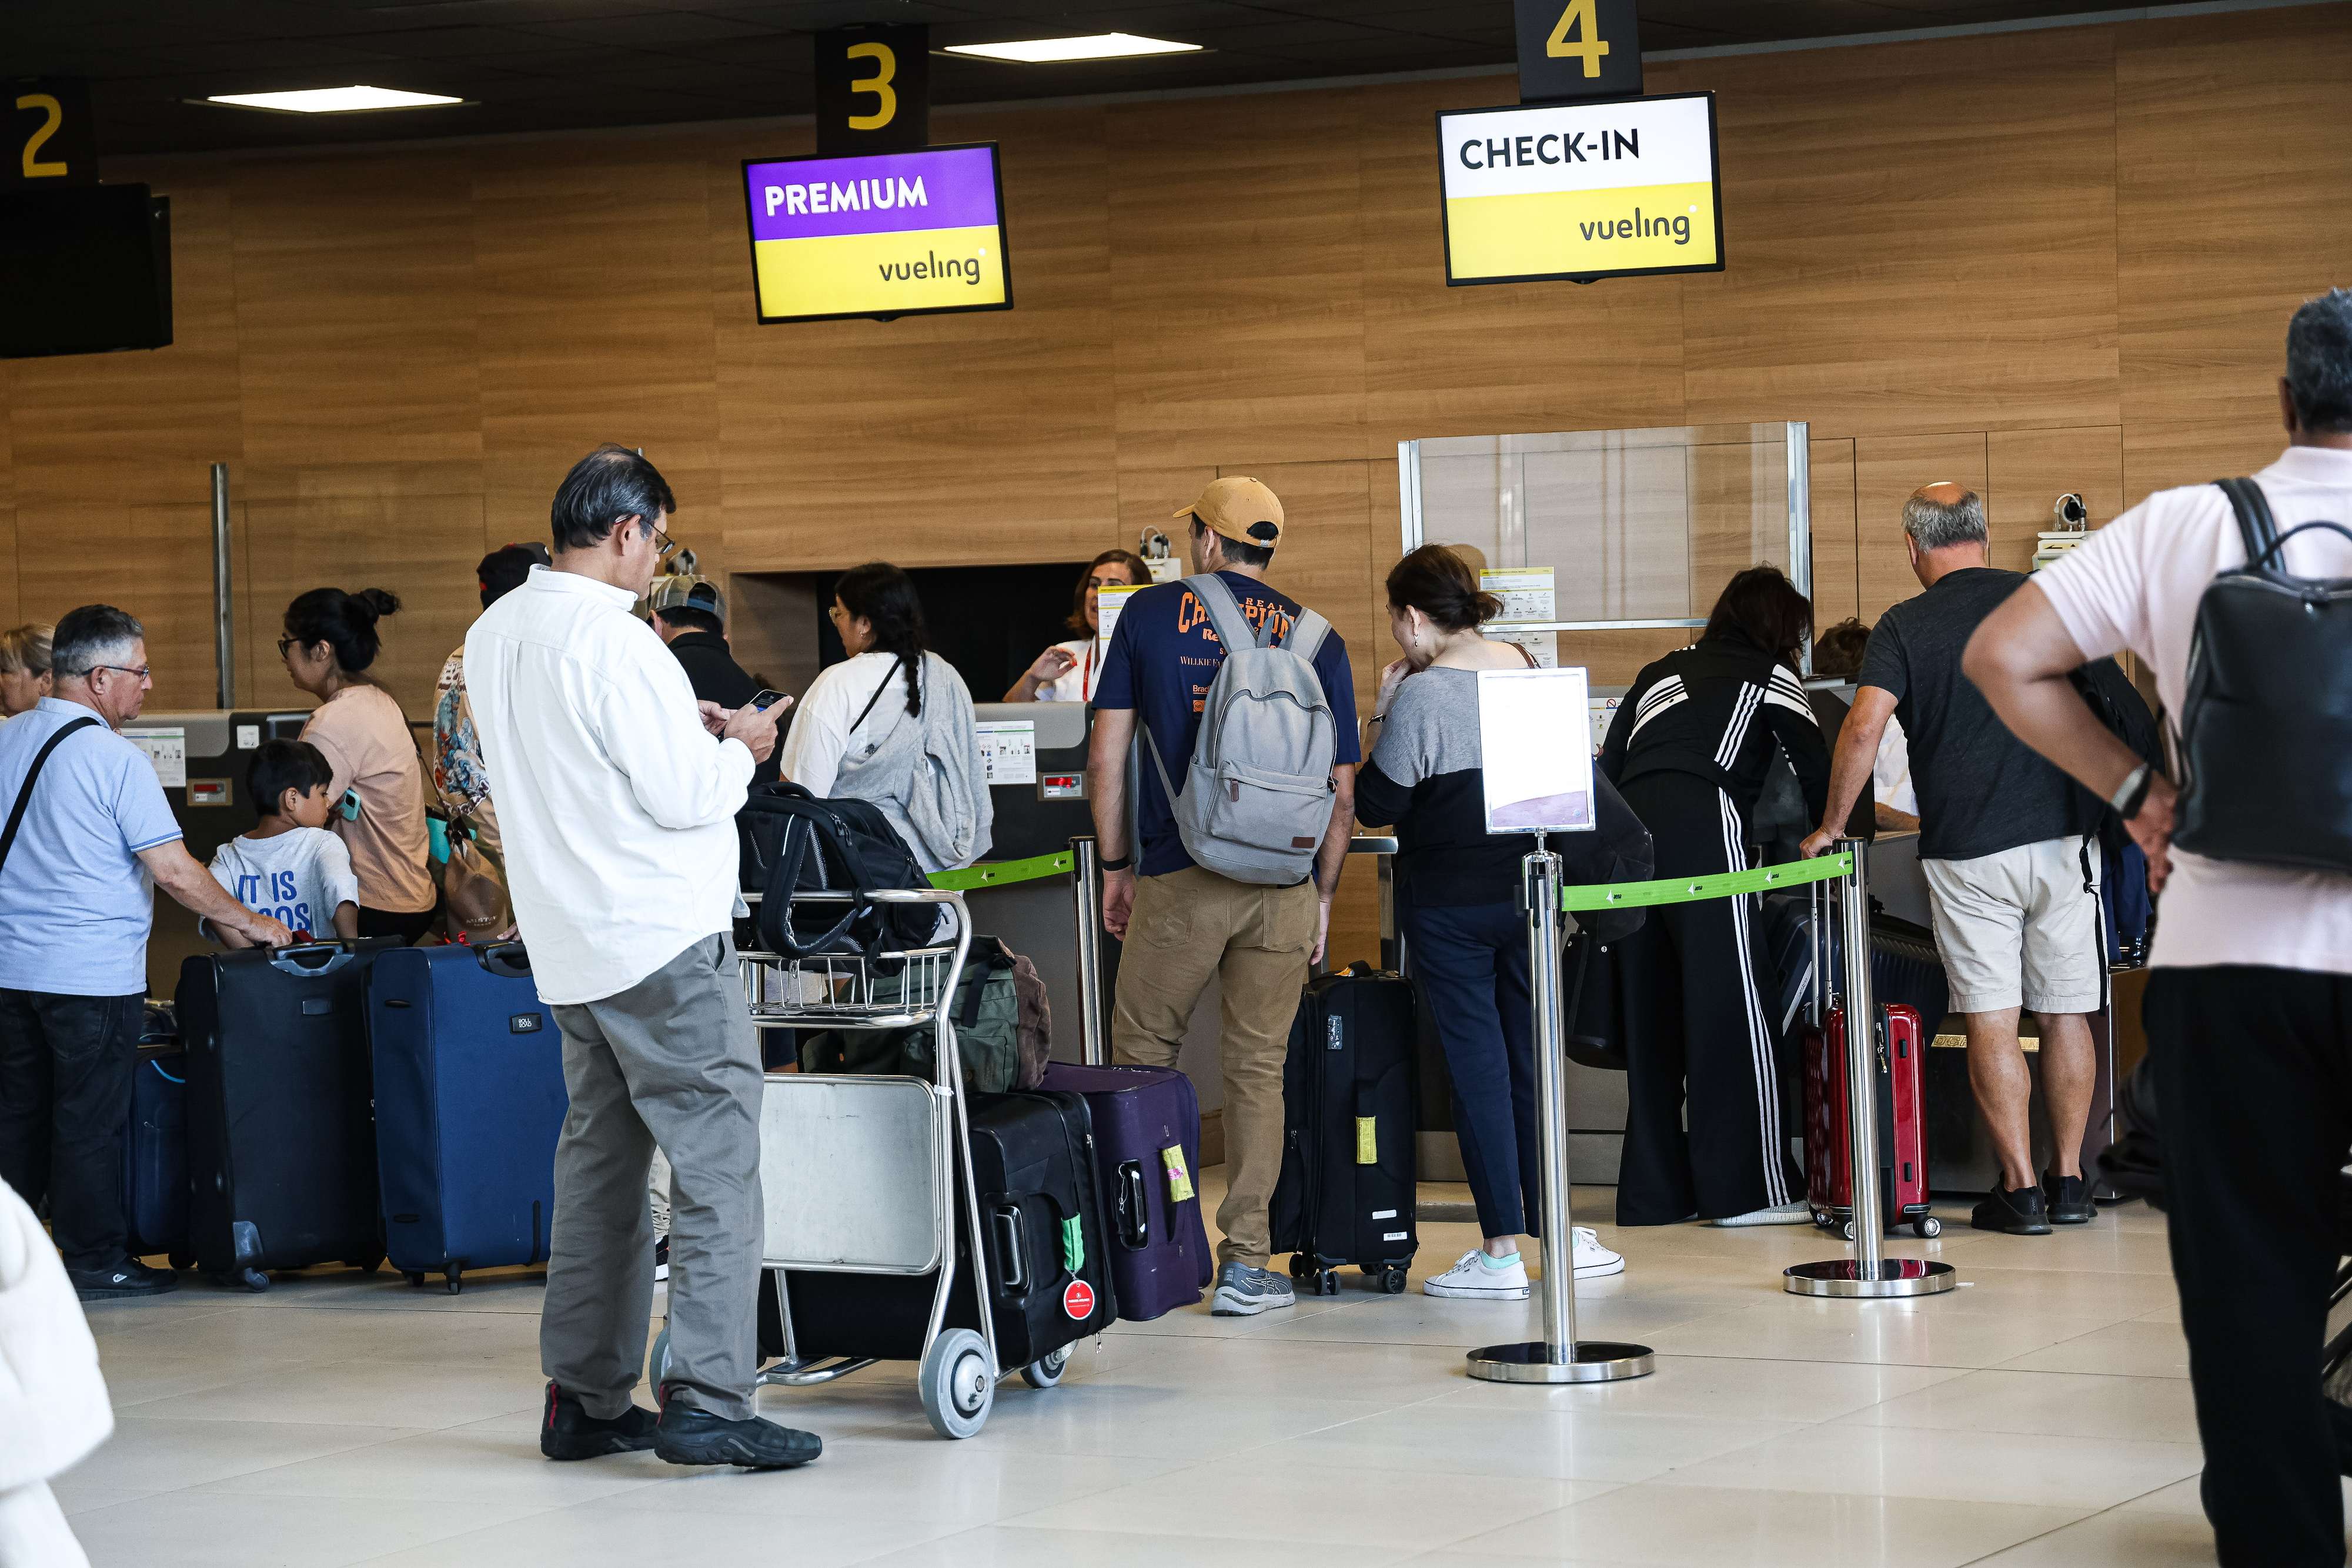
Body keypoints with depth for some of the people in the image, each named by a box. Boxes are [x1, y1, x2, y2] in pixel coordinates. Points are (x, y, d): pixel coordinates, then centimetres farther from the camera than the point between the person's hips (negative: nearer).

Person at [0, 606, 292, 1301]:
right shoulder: (114, 757, -14)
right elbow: (175, 872, -14)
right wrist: (248, 923, -2)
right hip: (93, 975, -6)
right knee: (90, 1122, 1)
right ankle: (95, 1262, 7)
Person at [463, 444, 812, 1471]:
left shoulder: (492, 635, 10)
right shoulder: (612, 640, -17)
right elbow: (683, 795, -17)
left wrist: (685, 731, 19)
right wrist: (738, 748, 2)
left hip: (571, 951, 9)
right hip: (662, 941, -9)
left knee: (599, 1164, 14)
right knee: (717, 1163, -6)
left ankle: (584, 1398, 16)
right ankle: (706, 1403, -11)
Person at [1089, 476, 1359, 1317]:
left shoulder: (1151, 615, 4)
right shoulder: (1316, 639, 7)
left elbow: (1106, 754, 2)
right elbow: (1341, 792, 6)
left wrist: (1115, 866, 10)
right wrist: (1323, 895, 16)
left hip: (1178, 877, -2)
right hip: (1282, 883, 2)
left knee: (1142, 1056, 11)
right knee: (1257, 1069, 7)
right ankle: (1246, 1263, 6)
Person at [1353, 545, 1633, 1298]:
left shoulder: (1422, 695, -15)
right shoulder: (1527, 671, 5)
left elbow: (1375, 804, -12)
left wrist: (1381, 713, -4)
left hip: (1451, 903, -6)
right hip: (1530, 891, 6)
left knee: (1476, 1063, -1)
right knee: (1530, 1056, 14)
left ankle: (1502, 1250, 0)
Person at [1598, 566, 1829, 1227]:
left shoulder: (1660, 672, 31)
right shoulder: (1771, 675, 17)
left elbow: (1608, 765, 25)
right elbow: (1818, 770, 11)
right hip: (1703, 826, -5)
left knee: (1648, 1017, 8)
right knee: (1730, 1007, -4)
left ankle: (1652, 1193, 10)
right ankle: (1749, 1189, -7)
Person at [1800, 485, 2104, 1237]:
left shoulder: (1903, 627, -3)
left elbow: (1864, 730, -13)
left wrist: (1832, 826, -2)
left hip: (1965, 851, -2)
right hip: (2061, 836, 3)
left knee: (1991, 1021, 1)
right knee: (2065, 1014, 10)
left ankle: (2019, 1189, 0)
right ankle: (2069, 1180, 14)